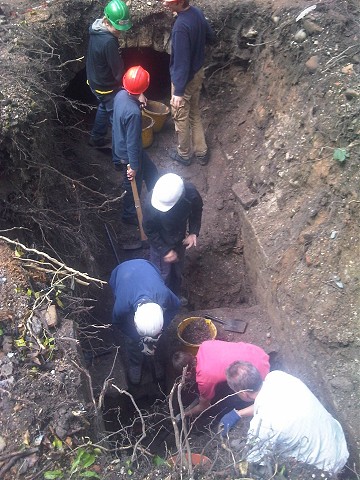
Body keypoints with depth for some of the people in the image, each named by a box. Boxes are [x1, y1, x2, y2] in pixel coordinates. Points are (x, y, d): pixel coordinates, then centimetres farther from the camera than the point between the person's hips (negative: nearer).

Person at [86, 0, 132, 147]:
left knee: (104, 108, 28)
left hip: (95, 82, 9)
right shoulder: (109, 42, -33)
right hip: (107, 87, -9)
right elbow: (117, 69, -24)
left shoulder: (95, 29, -4)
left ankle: (96, 138, 42)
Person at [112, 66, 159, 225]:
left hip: (120, 146, 9)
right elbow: (132, 143, -29)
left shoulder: (121, 94, -12)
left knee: (151, 172, 27)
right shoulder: (133, 113, -38)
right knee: (134, 185, 16)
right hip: (129, 153, -8)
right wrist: (133, 166, -18)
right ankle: (129, 215, 40)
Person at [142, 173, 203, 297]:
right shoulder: (151, 202, -38)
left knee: (177, 271, 26)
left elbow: (197, 210, -6)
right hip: (160, 243, -3)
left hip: (180, 239, 4)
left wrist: (194, 233, -15)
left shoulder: (191, 192, -31)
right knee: (163, 275, 14)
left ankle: (175, 295, 54)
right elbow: (149, 230, -20)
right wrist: (165, 250, -19)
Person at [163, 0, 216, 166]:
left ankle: (184, 154, 28)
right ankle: (201, 152, 30)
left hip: (185, 79, -8)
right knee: (195, 113, 21)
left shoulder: (181, 26, -29)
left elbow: (182, 62, -28)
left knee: (181, 118, 11)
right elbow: (211, 37, 11)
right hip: (198, 72, 8)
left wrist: (178, 92, -24)